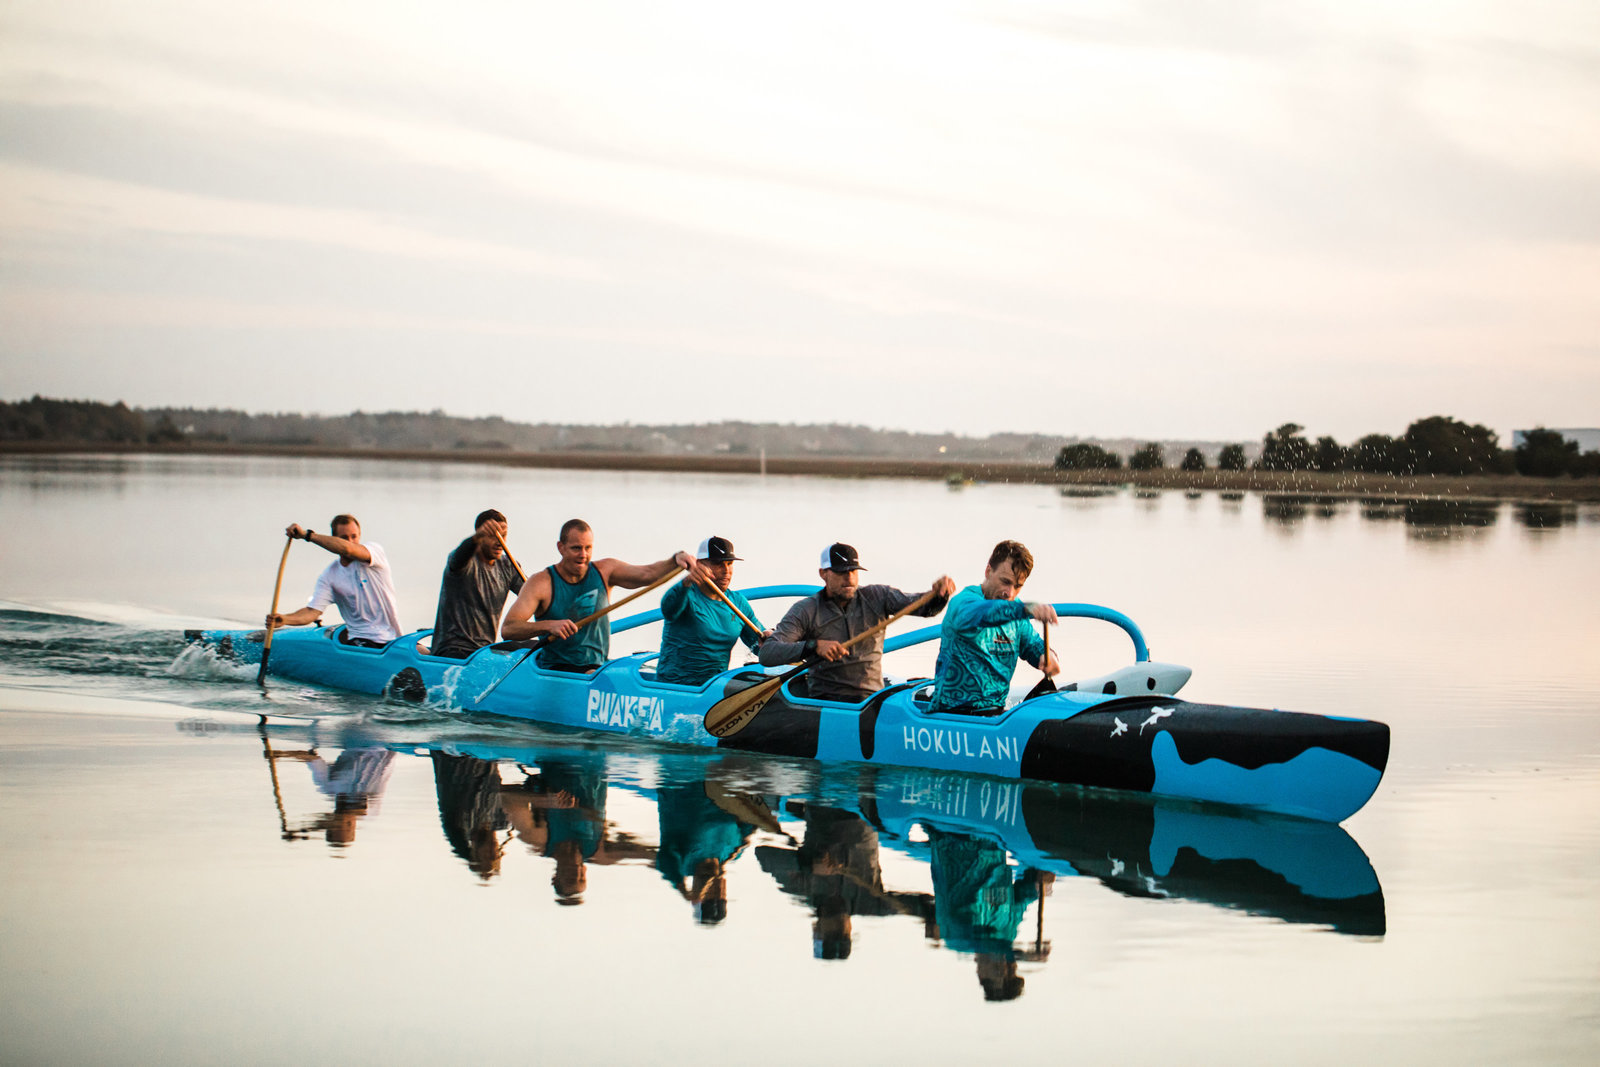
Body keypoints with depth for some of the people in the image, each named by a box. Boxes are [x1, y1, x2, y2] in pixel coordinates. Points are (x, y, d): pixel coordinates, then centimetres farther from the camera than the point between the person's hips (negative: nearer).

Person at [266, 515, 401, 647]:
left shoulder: (375, 549, -3)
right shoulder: (329, 576, 1)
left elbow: (347, 549, -24)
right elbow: (313, 611, -7)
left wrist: (307, 534, -23)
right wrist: (284, 619, -26)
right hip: (359, 638, -1)